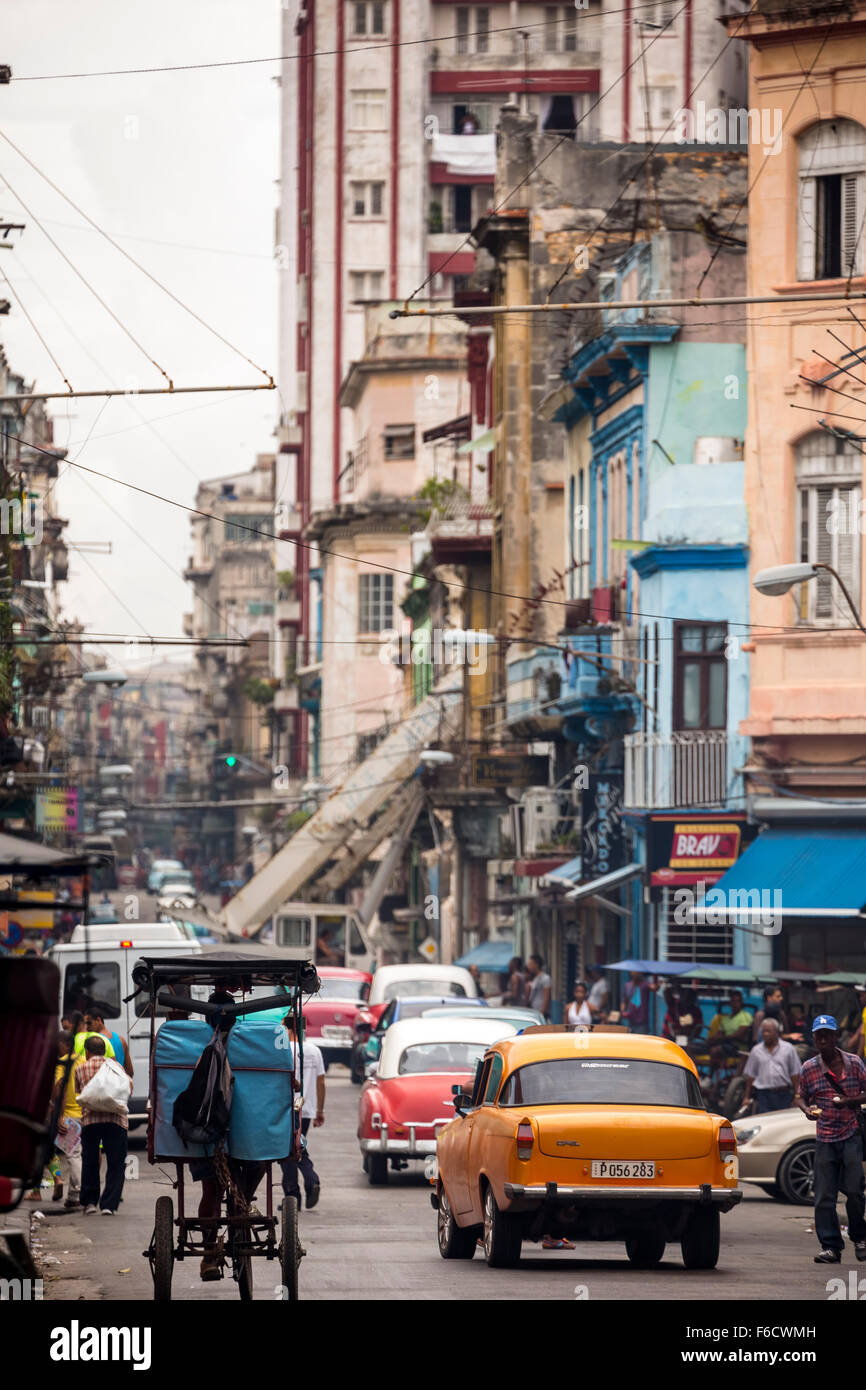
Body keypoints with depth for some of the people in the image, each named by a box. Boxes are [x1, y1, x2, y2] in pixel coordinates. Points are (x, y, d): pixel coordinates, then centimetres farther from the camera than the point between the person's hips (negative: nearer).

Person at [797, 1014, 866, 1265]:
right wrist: (806, 1109, -10)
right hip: (824, 1138, 1)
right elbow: (802, 1097, 12)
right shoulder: (809, 1068, 3)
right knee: (824, 1197, -4)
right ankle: (830, 1247, 2)